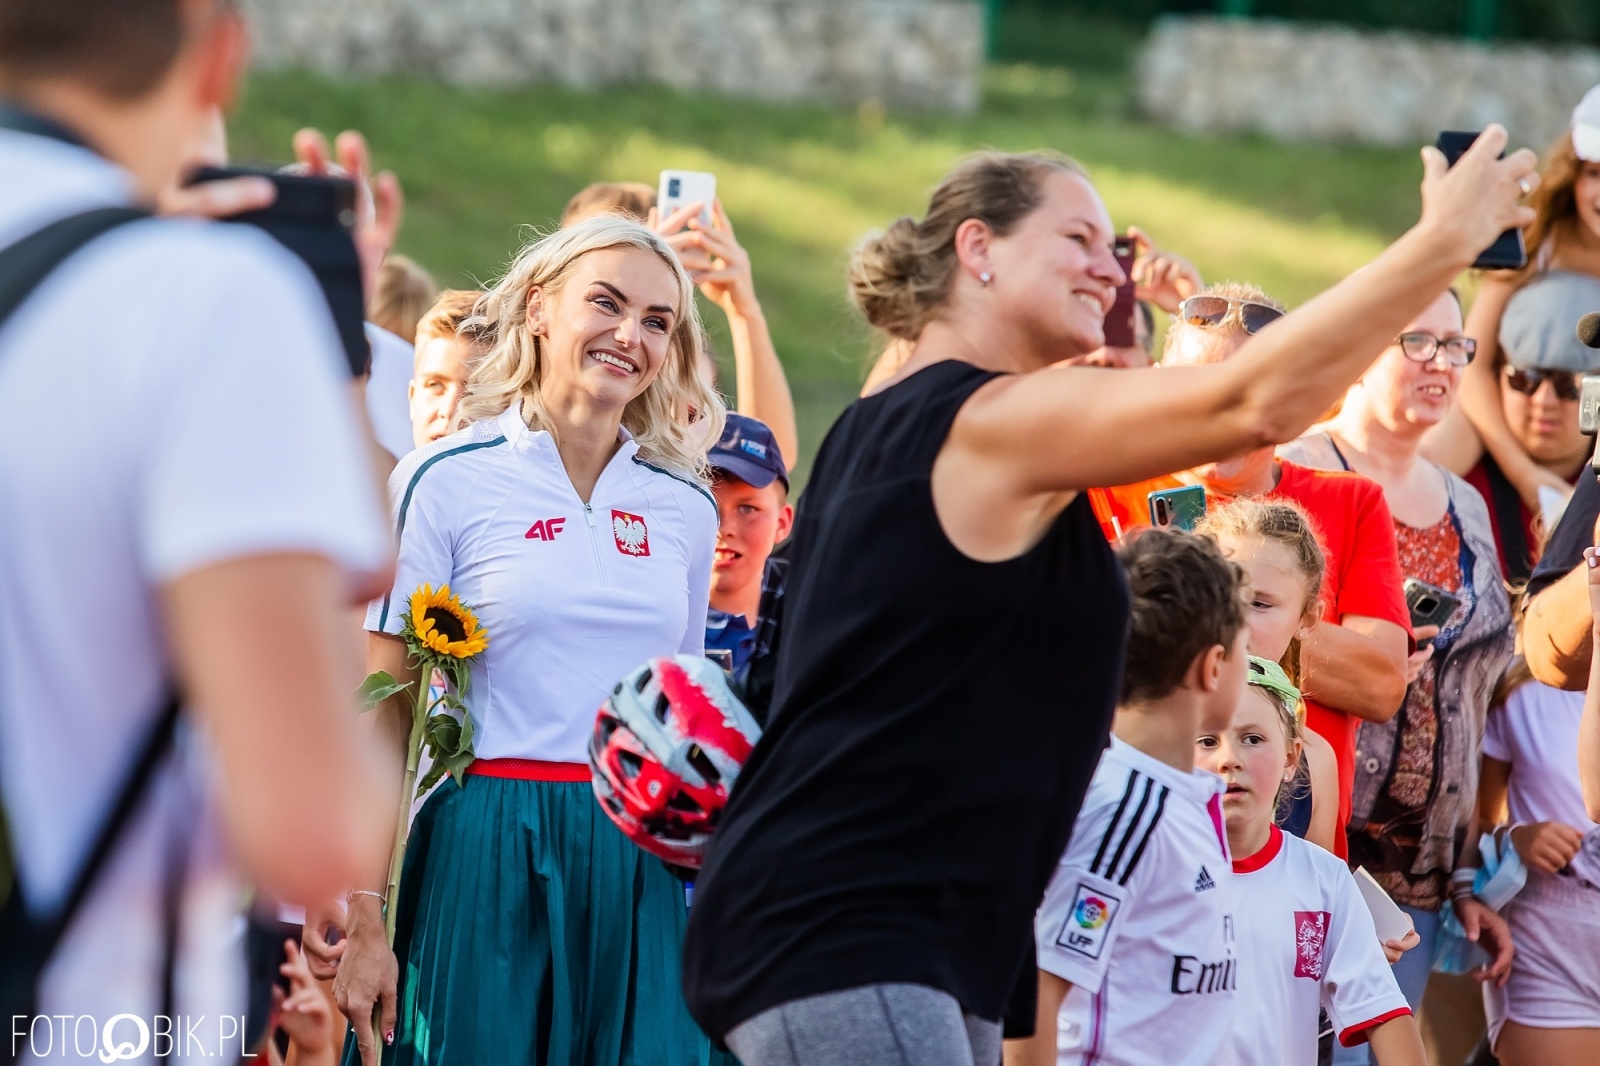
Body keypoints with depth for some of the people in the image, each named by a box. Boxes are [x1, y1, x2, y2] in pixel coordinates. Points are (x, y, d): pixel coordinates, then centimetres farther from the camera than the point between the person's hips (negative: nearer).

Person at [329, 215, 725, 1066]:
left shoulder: (686, 508, 11)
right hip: (486, 868, -4)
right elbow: (380, 715, -4)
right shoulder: (448, 481, -2)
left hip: (643, 876, 4)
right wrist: (363, 922, -10)